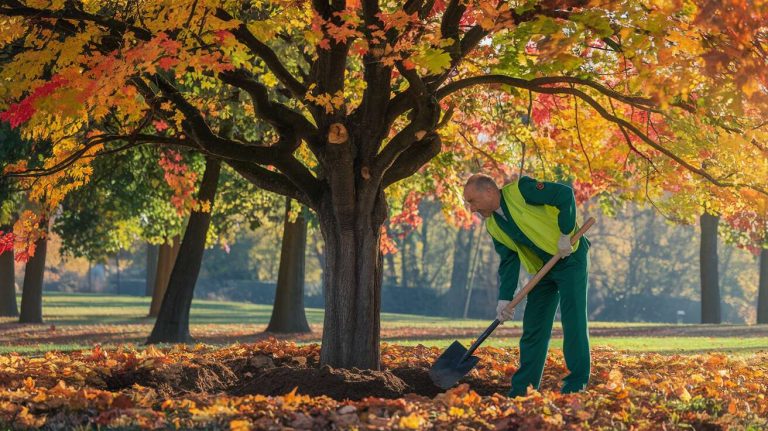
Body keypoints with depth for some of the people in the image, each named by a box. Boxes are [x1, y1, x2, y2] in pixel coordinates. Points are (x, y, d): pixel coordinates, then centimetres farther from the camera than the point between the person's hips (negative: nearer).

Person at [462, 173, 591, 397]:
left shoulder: (521, 190, -18)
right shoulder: (493, 226, 4)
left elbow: (565, 194, -21)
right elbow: (508, 262, 4)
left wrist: (565, 235, -21)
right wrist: (505, 298, -6)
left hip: (570, 258, -8)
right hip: (543, 268, 8)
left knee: (573, 322, -10)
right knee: (533, 327, 6)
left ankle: (576, 385, -5)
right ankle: (522, 388, 10)